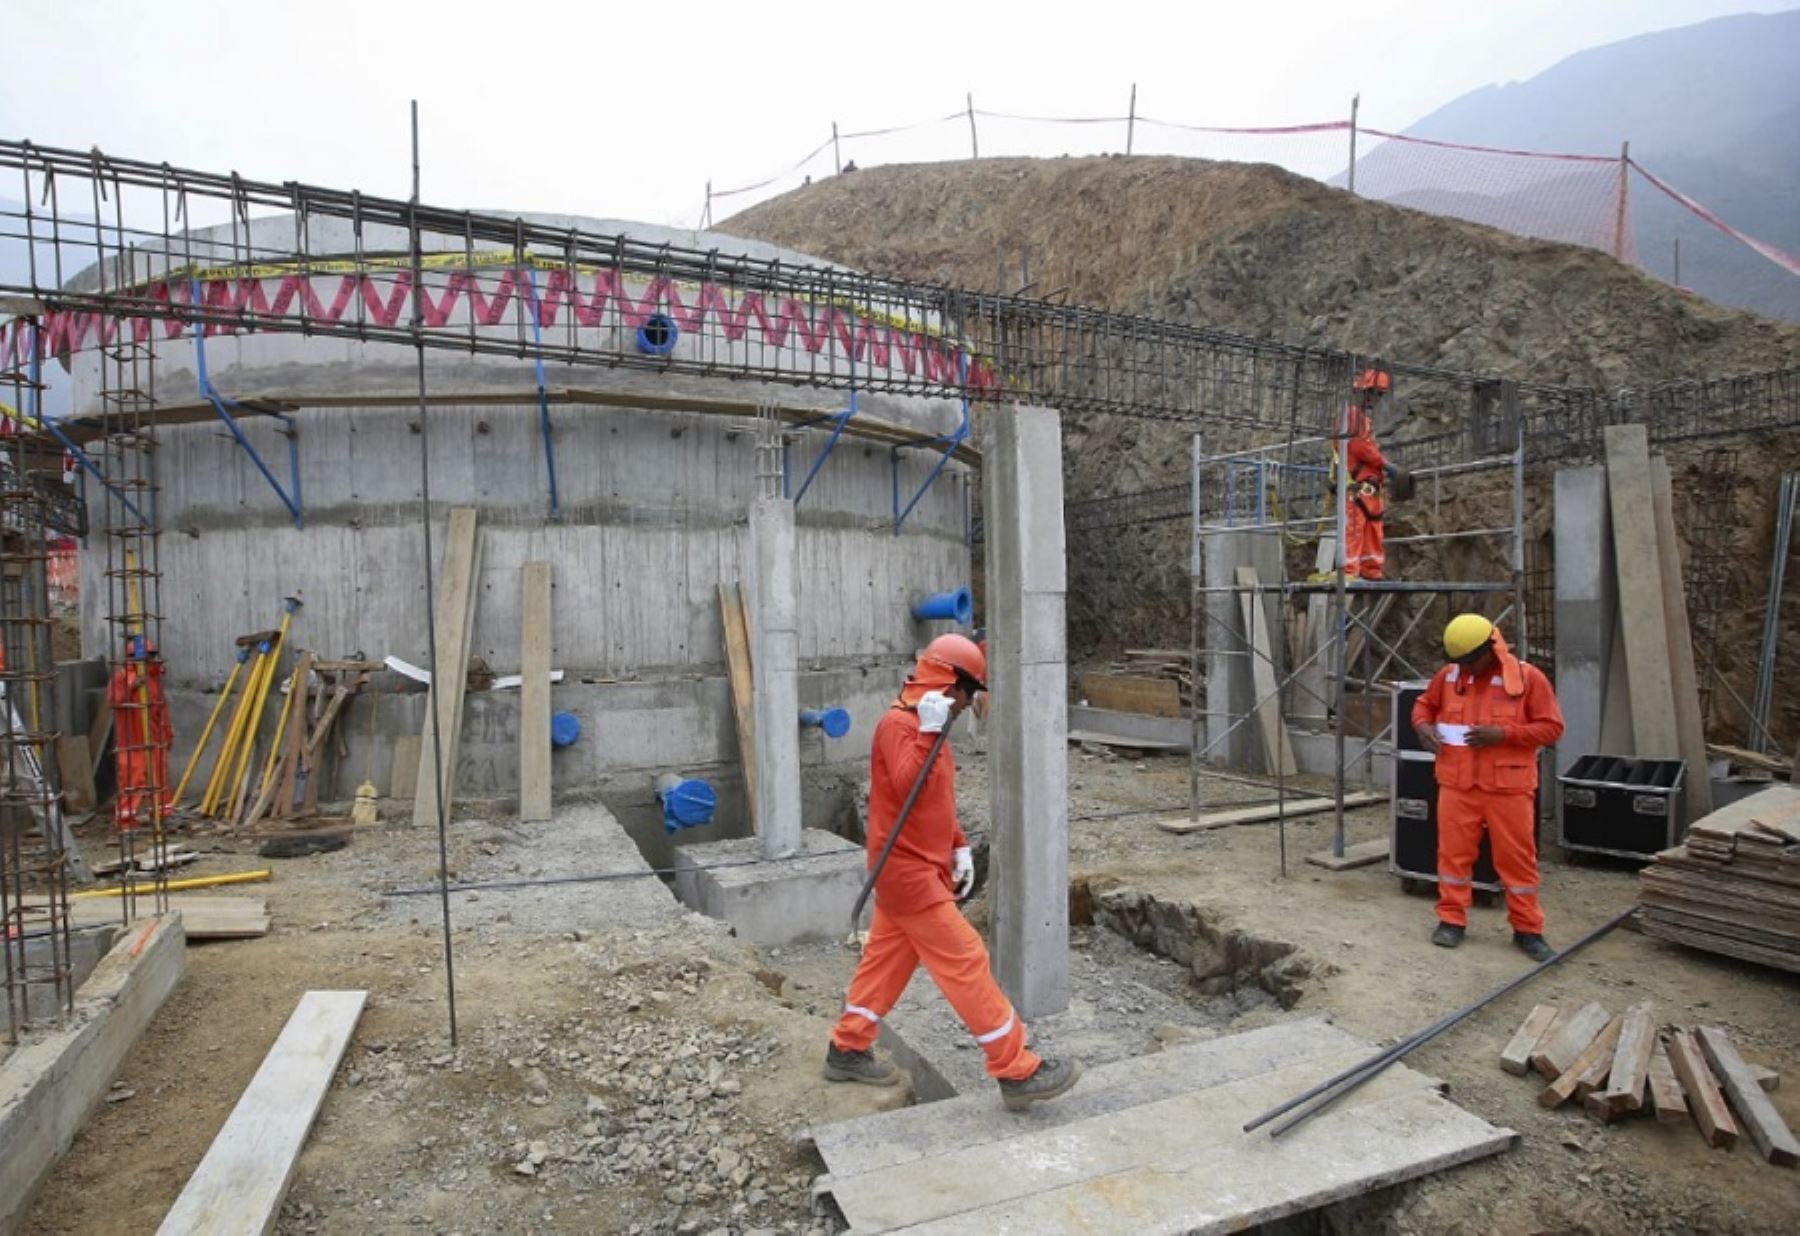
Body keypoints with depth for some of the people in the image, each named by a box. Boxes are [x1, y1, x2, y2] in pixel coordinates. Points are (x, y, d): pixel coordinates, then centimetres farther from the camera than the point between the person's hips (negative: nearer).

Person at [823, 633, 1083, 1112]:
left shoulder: (924, 726, 13)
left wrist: (959, 847, 13)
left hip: (917, 867, 10)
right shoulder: (898, 723, -18)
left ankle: (847, 1050, 31)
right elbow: (907, 788, -32)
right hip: (908, 871, -10)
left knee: (886, 958, 18)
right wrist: (928, 733, -36)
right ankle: (1018, 1072, 1)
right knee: (965, 962, -6)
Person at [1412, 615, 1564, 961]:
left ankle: (1528, 930, 20)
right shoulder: (1448, 676, 4)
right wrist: (1423, 725, -3)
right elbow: (1424, 704, 19)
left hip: (1508, 786, -2)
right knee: (1454, 852, 7)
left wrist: (1504, 733, -17)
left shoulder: (1528, 678, -5)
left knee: (1517, 858, 6)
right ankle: (1451, 920, 18)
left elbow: (1551, 727, -5)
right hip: (1457, 784, 2)